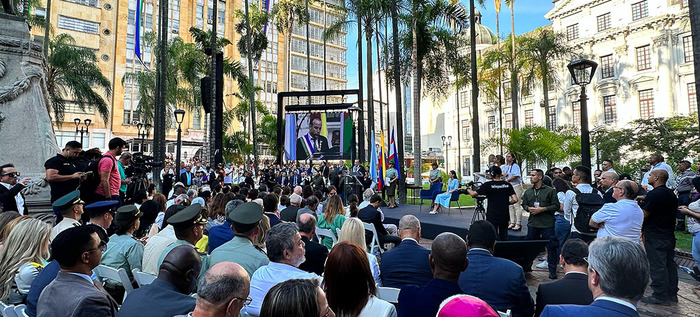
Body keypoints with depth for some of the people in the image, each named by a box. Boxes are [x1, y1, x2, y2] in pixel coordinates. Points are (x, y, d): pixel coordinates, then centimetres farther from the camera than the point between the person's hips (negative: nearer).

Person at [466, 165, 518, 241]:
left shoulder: (488, 185, -10)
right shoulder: (508, 185, 1)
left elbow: (473, 194, -4)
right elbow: (515, 200, -4)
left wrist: (468, 189, 17)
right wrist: (507, 203, 15)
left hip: (492, 217, -4)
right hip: (504, 217, 4)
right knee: (504, 238, 14)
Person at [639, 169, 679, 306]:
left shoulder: (654, 194, -18)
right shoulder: (671, 194, 11)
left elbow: (644, 215, -18)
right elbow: (670, 214, 20)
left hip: (655, 237, -9)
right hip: (669, 235, 9)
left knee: (657, 266, -3)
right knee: (669, 264, 15)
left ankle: (661, 297, 2)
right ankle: (672, 294, 24)